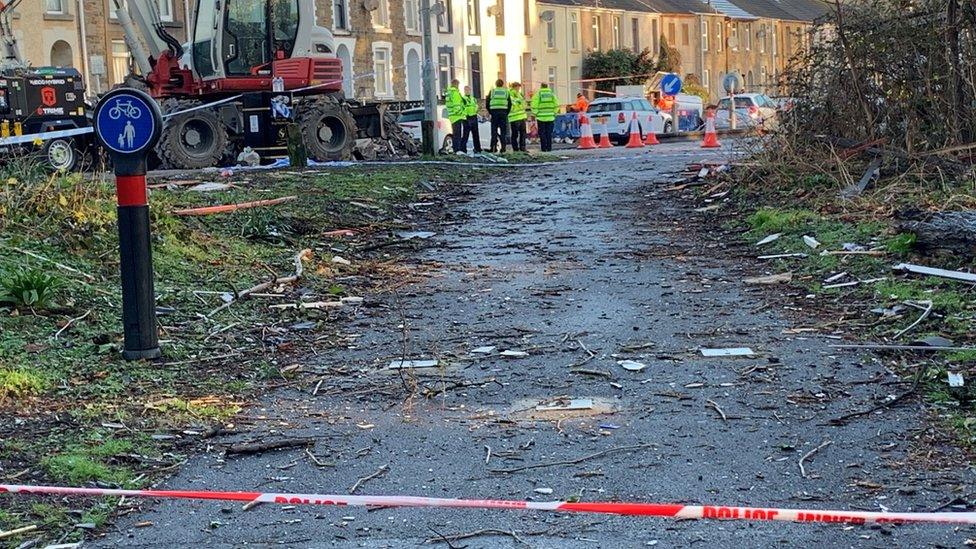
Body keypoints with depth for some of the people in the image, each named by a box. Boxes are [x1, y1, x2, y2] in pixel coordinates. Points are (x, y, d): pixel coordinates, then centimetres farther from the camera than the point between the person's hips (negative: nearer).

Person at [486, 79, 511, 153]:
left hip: (494, 111, -1)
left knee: (494, 130, 2)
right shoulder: (506, 92, 8)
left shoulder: (492, 91, 5)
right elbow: (510, 104, 7)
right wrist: (507, 113, 13)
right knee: (503, 130, 4)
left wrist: (490, 112, 12)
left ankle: (494, 147, -4)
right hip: (503, 112, 1)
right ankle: (503, 146, 0)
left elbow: (487, 102, 4)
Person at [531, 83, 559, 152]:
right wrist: (554, 113, 12)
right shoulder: (552, 94, 5)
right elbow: (556, 105, 3)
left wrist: (536, 114, 2)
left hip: (541, 117, -3)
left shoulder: (538, 94, -4)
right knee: (549, 133, 9)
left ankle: (544, 148, 0)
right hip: (550, 117, 3)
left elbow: (534, 106, -8)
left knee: (542, 133, 3)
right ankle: (549, 147, 7)